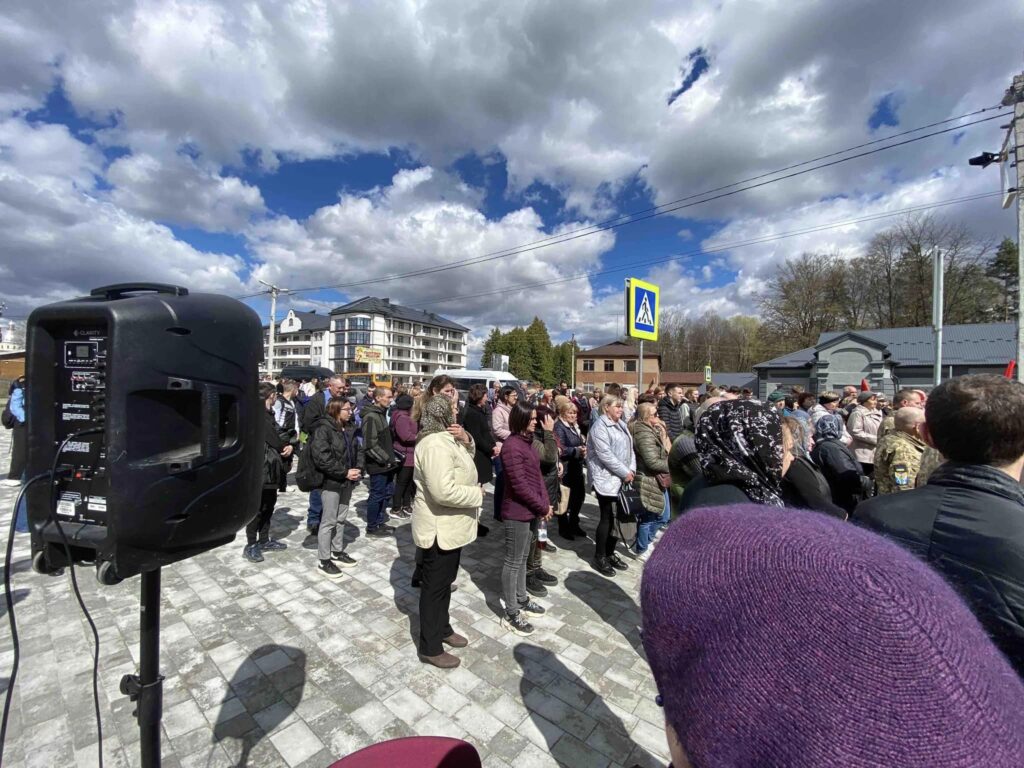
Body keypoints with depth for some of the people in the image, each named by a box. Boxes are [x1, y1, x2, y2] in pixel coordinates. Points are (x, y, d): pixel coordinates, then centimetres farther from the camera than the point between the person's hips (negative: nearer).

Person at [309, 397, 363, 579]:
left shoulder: (349, 428, 8)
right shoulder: (323, 429, -15)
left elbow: (358, 450, 14)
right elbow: (322, 458, -23)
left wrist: (358, 469, -4)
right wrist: (345, 473, -20)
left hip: (347, 481, 7)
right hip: (331, 482, -7)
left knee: (341, 519, 17)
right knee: (329, 521, 1)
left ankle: (337, 552, 31)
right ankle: (324, 561, 13)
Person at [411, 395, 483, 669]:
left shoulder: (444, 438, 4)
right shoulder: (435, 444, -28)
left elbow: (466, 457, 18)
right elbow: (445, 491, -35)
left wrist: (465, 440, -4)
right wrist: (477, 494, -20)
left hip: (450, 526, 10)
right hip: (440, 528, -10)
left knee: (445, 580, 24)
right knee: (435, 585, 7)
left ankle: (442, 628, 43)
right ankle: (430, 647, 25)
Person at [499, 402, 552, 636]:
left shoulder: (527, 441, 8)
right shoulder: (512, 446, -21)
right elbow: (519, 485, -23)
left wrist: (545, 503, 2)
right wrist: (543, 507, -14)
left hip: (531, 510, 9)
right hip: (517, 512, -9)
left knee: (523, 557, 21)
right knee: (513, 562, 5)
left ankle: (522, 599, 38)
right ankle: (511, 614, 19)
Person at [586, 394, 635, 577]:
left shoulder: (621, 424, 14)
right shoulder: (599, 426, -13)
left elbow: (629, 448, 14)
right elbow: (605, 454, -20)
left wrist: (631, 469, 0)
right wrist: (624, 472, -16)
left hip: (621, 479, 8)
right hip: (606, 479, -8)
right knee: (607, 518, -2)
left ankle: (610, 553, 26)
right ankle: (599, 557, 13)